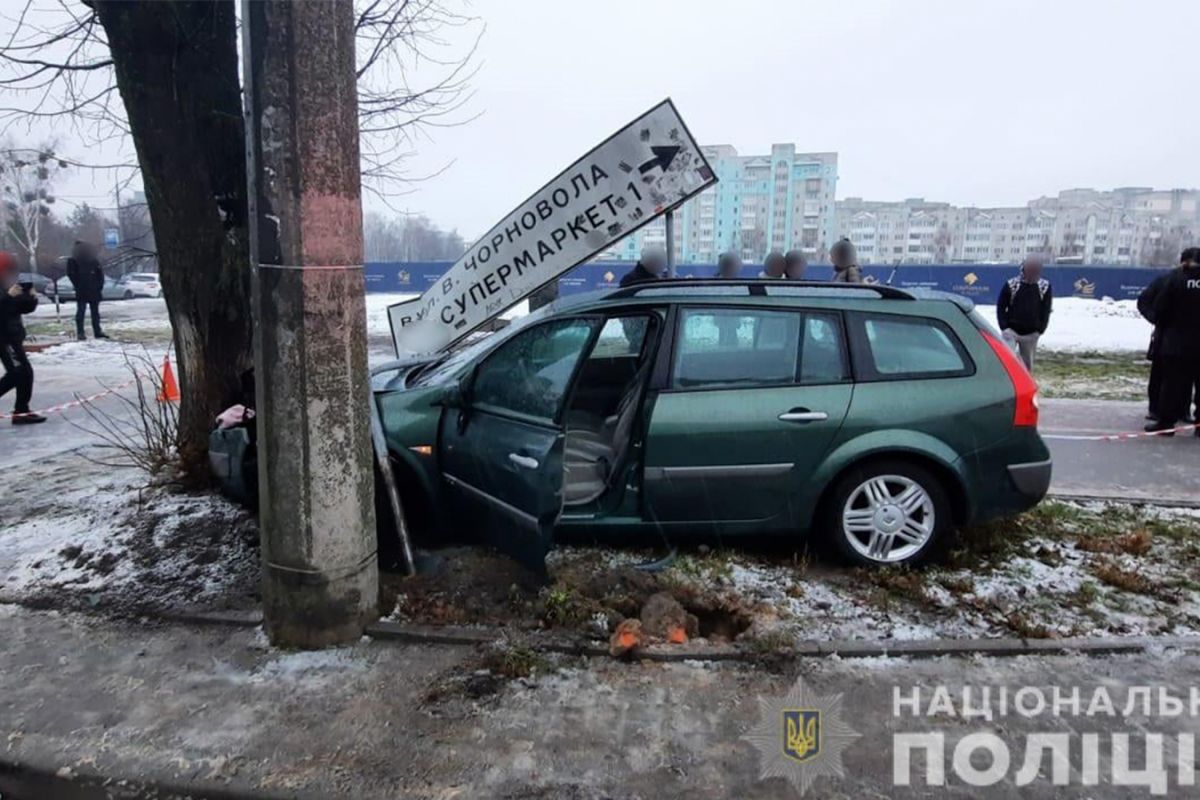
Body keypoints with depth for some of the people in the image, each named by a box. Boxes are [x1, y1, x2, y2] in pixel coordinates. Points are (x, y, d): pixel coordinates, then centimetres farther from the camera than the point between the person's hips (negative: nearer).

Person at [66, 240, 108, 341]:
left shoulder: (94, 261, 7)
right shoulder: (72, 262, -1)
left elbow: (100, 275, 8)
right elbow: (71, 275, -4)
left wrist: (100, 287, 0)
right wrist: (78, 286, -10)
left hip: (94, 292, 3)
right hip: (82, 293, -3)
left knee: (95, 312, 10)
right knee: (81, 312, -3)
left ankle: (97, 332, 16)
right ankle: (80, 333, 0)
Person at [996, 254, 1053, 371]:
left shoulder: (1045, 287, -1)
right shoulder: (1011, 285, -8)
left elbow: (1046, 310, 4)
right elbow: (1000, 307, -3)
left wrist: (1040, 330, -6)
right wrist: (1004, 327, -13)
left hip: (1031, 334, 3)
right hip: (1011, 331, -3)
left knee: (1027, 364, 12)